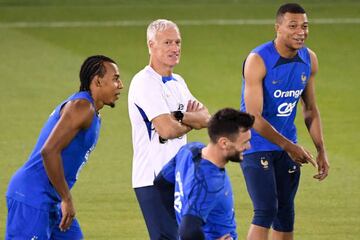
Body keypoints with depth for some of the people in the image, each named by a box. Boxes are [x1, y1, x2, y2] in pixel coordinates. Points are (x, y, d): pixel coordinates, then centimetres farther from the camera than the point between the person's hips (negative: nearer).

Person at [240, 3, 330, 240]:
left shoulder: (309, 60, 0)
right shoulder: (258, 60, -20)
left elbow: (311, 110, 12)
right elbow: (254, 118, -22)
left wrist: (321, 150, 6)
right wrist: (288, 146, -22)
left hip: (288, 146, 6)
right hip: (257, 146, -6)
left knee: (286, 214, 9)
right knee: (266, 211, -15)